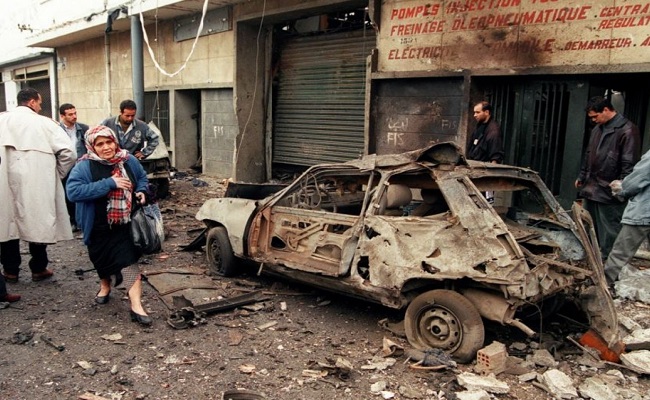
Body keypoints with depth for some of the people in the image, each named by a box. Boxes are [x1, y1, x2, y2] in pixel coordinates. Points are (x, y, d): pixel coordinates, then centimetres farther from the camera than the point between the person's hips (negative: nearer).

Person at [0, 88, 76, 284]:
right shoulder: (44, 123, -5)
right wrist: (57, 174, 4)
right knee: (38, 223, 10)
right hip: (37, 183, -2)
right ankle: (38, 269, 20)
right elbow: (67, 152, -11)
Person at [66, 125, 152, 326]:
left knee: (129, 262, -7)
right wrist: (109, 184, -31)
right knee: (103, 260, 18)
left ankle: (136, 306, -7)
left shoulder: (129, 161, -4)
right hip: (99, 228, -1)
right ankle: (105, 286, 49)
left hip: (126, 225, 1)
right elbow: (73, 191, -29)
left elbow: (142, 177, 15)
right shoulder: (84, 167, -16)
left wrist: (140, 191, -8)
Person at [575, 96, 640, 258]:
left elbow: (629, 164, -17)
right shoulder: (597, 129, 14)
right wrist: (582, 177, 24)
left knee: (609, 231, -1)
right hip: (590, 188, 9)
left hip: (609, 192, -9)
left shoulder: (627, 130, -13)